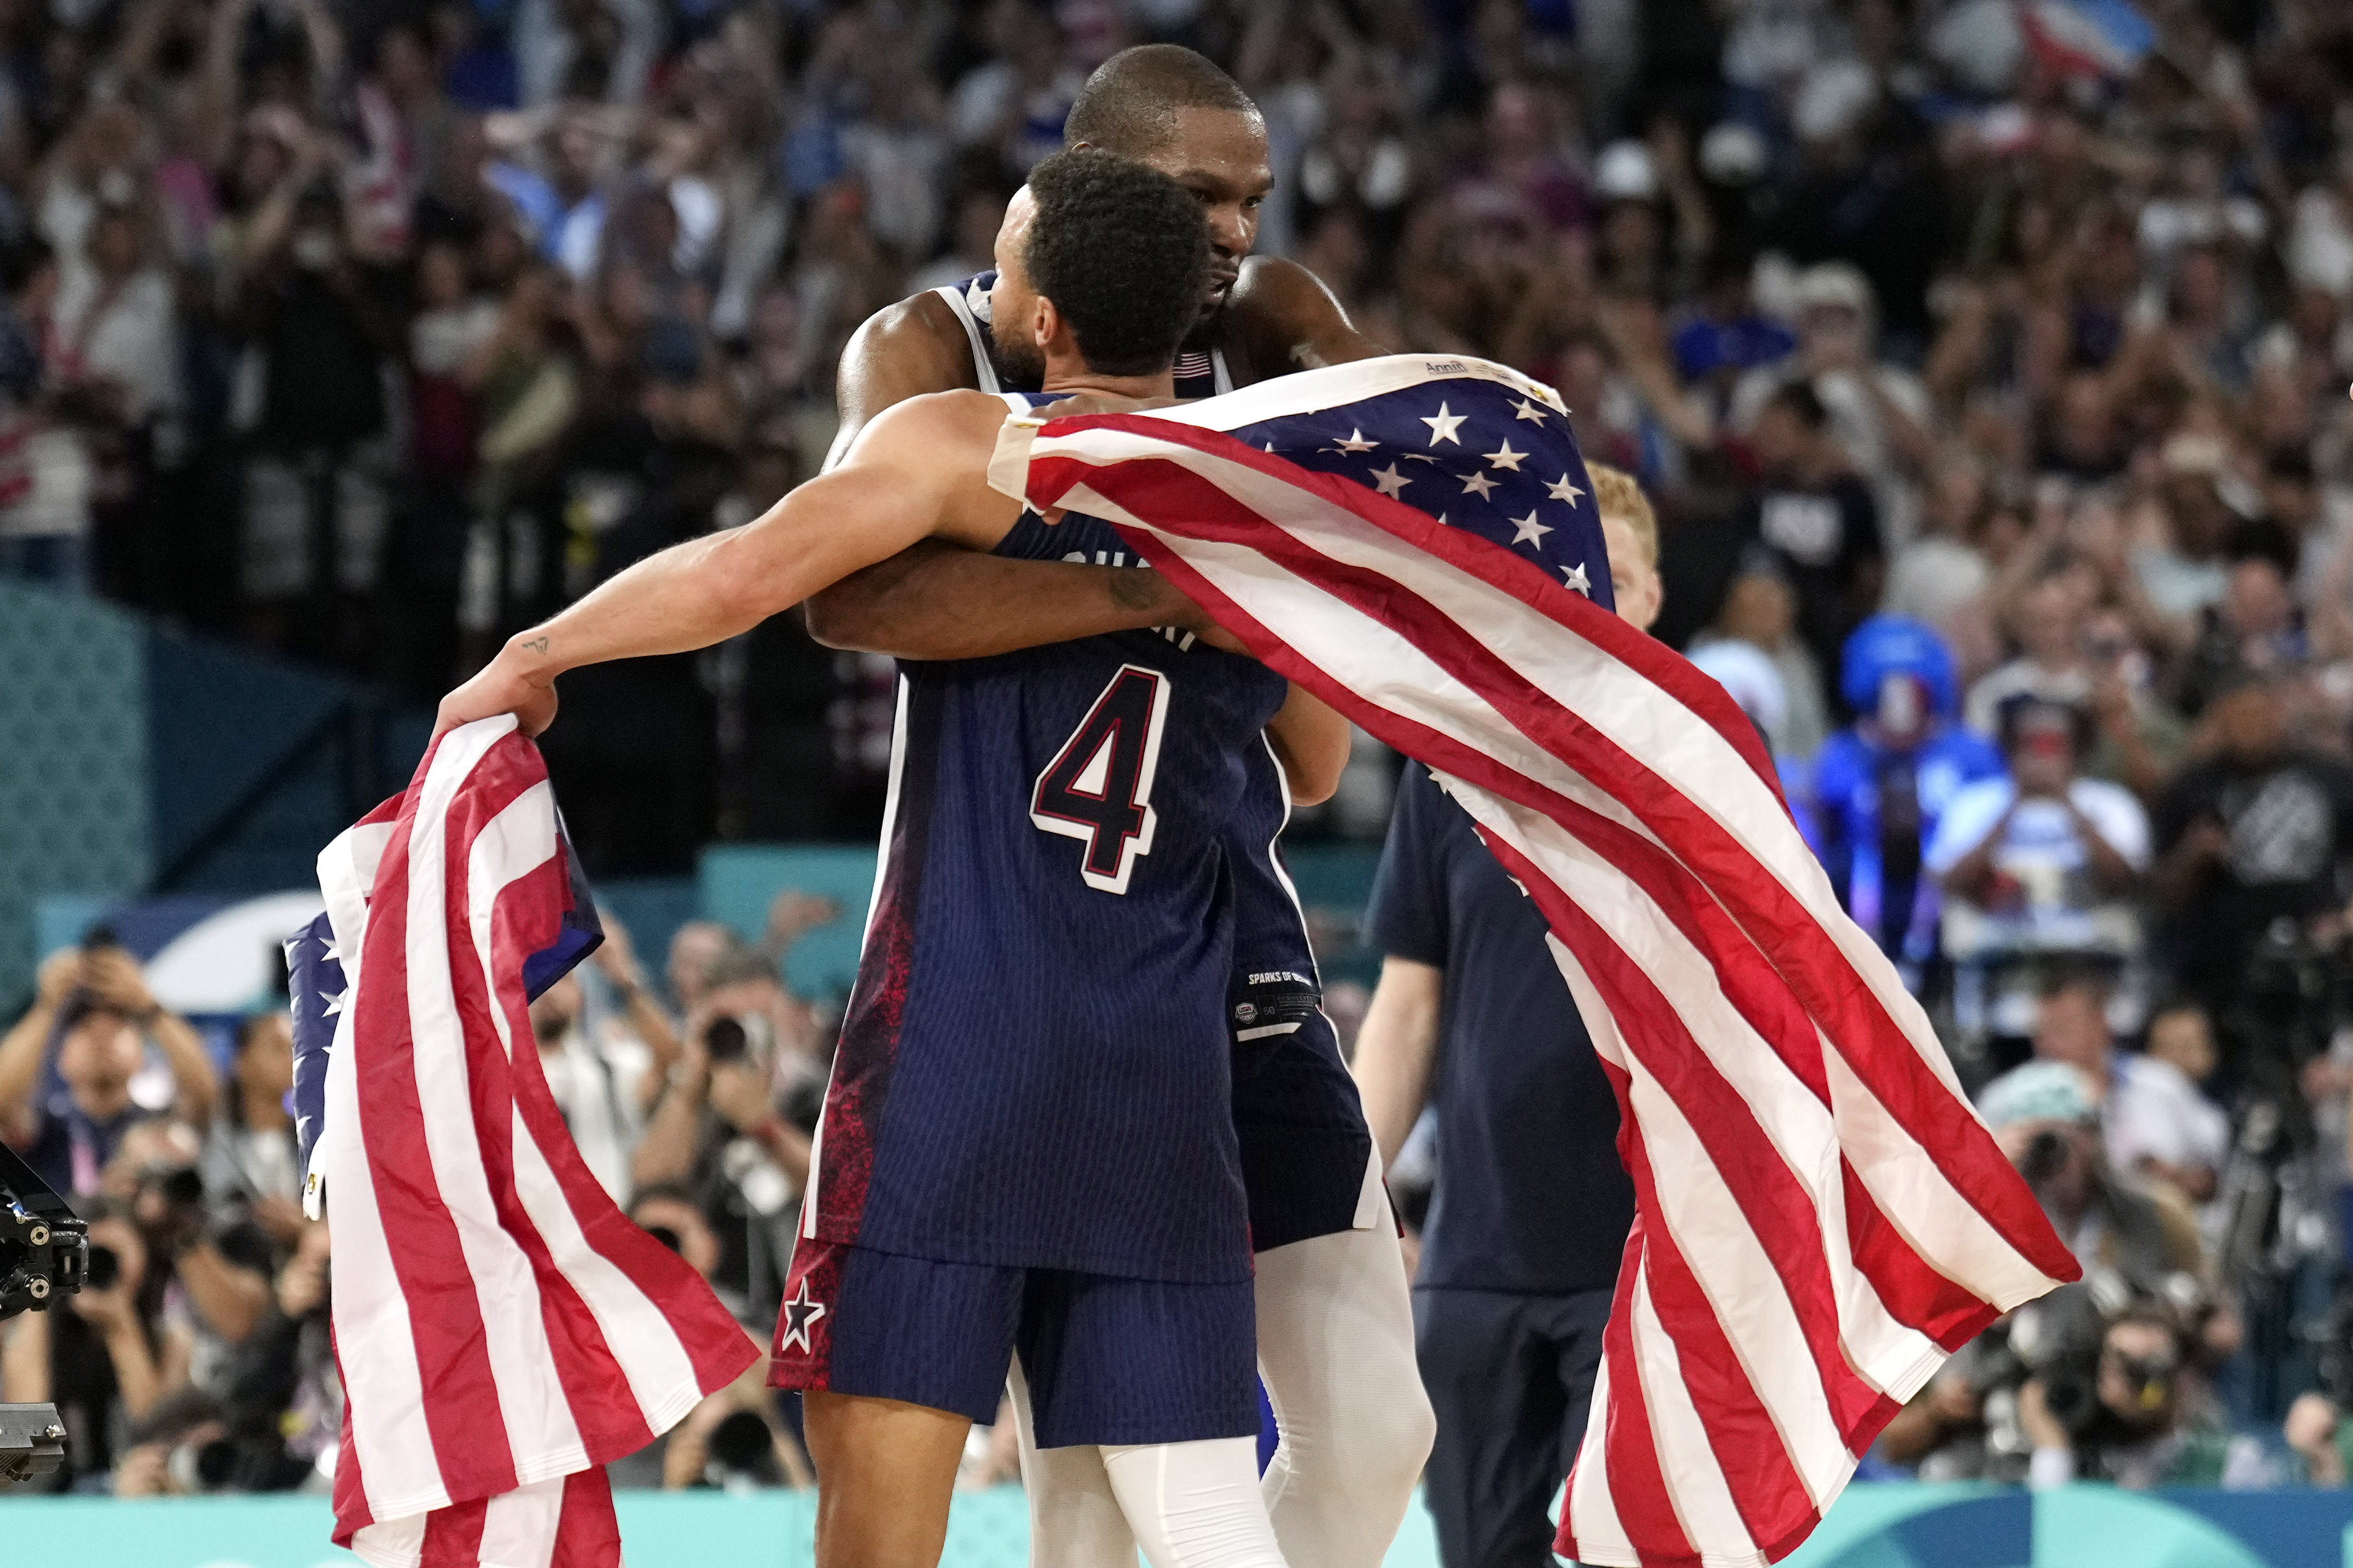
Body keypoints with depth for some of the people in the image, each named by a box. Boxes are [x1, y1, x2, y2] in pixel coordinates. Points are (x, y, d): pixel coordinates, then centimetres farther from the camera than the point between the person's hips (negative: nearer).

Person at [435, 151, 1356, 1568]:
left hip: (960, 1030, -4)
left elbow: (744, 576, -15)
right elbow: (1322, 771, 28)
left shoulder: (972, 449, -3)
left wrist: (532, 658, 0)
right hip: (1166, 1063, 4)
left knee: (879, 1438, 0)